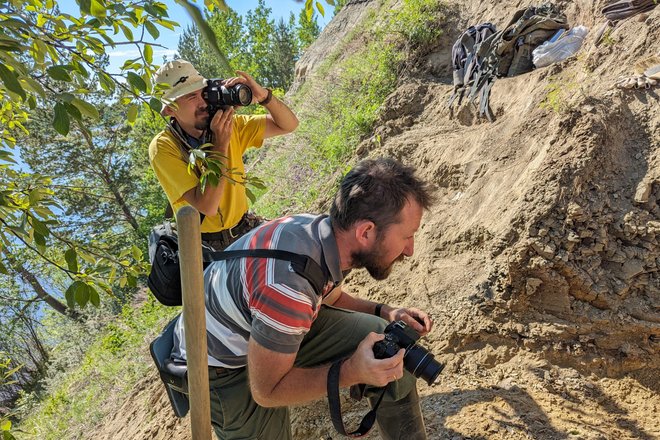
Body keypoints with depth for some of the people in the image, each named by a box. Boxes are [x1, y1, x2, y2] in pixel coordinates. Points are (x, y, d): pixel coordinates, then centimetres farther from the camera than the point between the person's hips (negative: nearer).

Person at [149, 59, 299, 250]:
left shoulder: (229, 124, -5)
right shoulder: (163, 147, -18)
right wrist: (221, 143, -28)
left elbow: (289, 125, -3)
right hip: (205, 245, -4)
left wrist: (263, 96, -22)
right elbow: (207, 206, -27)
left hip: (245, 227, 4)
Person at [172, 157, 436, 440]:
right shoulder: (287, 286, -41)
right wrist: (352, 371, -34)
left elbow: (330, 296, 9)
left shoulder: (325, 228, -16)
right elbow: (267, 391, -24)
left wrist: (386, 313, -6)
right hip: (223, 365, -6)